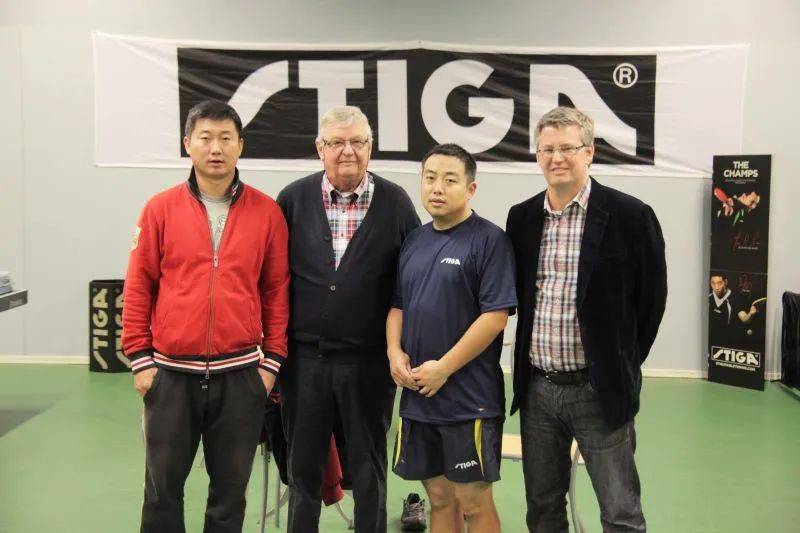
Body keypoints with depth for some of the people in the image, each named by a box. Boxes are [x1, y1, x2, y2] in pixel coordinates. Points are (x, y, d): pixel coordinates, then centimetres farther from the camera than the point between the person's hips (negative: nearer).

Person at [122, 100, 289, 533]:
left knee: (231, 486, 11)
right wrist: (139, 359, 0)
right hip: (171, 372, 0)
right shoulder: (160, 209, 1)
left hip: (241, 374, 0)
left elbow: (277, 290, 5)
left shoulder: (267, 212, 2)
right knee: (162, 485, 10)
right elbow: (138, 287, 3)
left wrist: (272, 360, 2)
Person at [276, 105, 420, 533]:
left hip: (368, 363, -1)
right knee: (302, 469, 14)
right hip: (303, 358, 1)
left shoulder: (395, 203, -1)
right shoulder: (293, 200, 1)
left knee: (368, 471, 13)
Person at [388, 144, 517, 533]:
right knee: (438, 496, 15)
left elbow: (496, 315, -16)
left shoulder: (489, 240, -9)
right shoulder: (414, 241, 11)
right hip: (417, 395, 6)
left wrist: (444, 368, -16)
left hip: (469, 398, -6)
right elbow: (397, 305, 17)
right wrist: (395, 352, -1)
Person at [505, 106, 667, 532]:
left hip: (599, 389, -4)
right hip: (537, 388, 4)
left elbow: (651, 298, -2)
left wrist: (622, 366, 2)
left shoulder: (630, 216, -9)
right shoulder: (522, 218, 6)